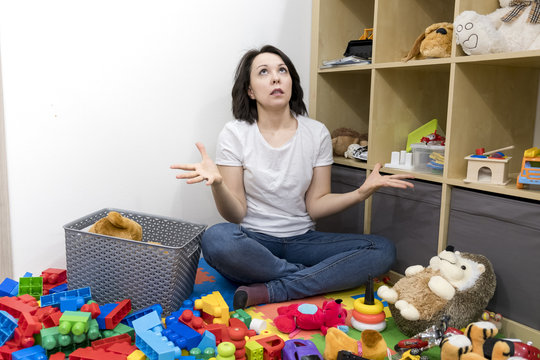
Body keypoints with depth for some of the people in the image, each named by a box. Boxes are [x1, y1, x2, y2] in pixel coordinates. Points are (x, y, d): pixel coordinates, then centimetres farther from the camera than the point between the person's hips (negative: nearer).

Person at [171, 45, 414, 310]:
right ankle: (320, 279, -17)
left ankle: (269, 292, -25)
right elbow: (236, 214, -7)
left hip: (301, 240, 3)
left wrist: (361, 193, -14)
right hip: (253, 242, -2)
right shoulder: (234, 134, -3)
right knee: (216, 239, -36)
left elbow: (315, 205, 2)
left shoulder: (317, 133, 3)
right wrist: (217, 183, -28)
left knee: (383, 250, -18)